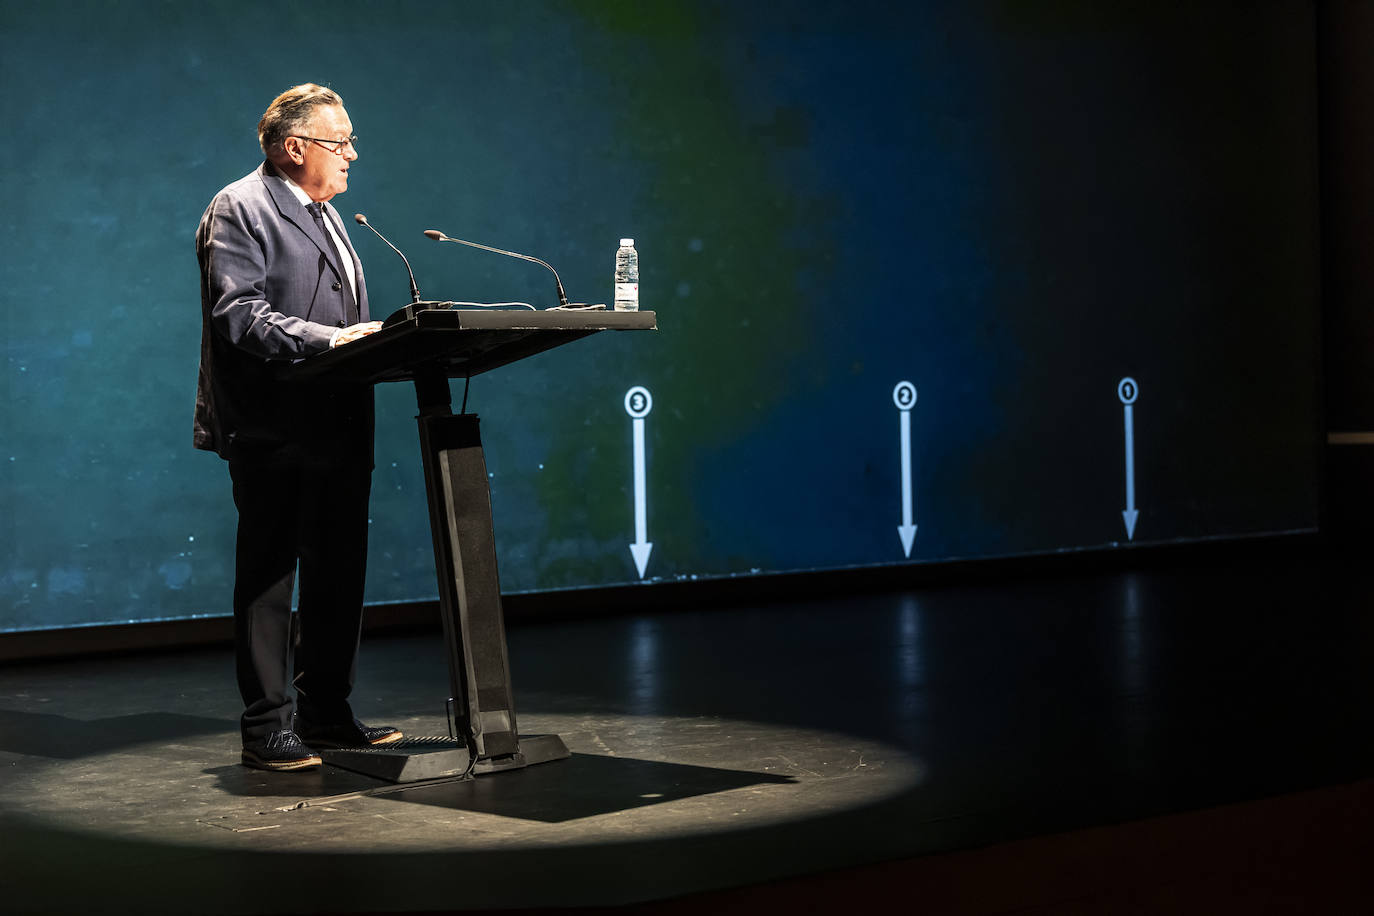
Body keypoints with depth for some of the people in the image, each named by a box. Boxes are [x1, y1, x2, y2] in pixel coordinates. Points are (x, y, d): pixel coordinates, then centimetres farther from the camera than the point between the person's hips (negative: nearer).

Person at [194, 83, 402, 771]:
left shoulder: (323, 213, 21)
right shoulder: (238, 210, -7)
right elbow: (238, 313, -19)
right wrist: (325, 339, -27)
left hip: (338, 425, 9)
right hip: (274, 430, -9)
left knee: (338, 573, 12)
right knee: (268, 575, -3)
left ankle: (326, 713, 22)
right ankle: (267, 727, 4)